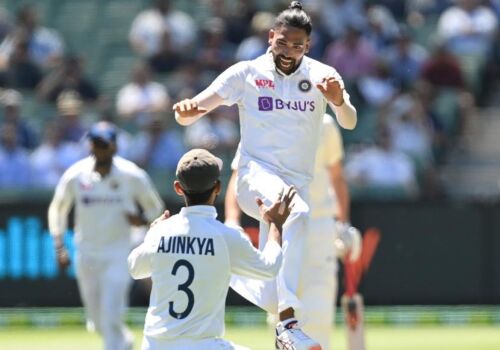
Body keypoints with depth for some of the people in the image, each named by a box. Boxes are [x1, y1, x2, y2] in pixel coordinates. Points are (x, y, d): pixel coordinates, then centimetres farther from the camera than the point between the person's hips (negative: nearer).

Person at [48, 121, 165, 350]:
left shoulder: (132, 176, -11)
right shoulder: (75, 175, -7)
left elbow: (155, 208, 3)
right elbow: (57, 209, 7)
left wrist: (143, 219, -20)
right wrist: (59, 247, -4)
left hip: (118, 256, -3)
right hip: (86, 256, 3)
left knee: (111, 319, -16)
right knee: (98, 321, 14)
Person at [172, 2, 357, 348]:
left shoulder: (321, 75, 5)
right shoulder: (246, 73, 1)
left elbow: (349, 123, -8)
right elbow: (189, 114, -3)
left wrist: (338, 100, -29)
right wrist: (186, 110, -27)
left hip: (299, 184, 4)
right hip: (258, 174, -4)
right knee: (297, 214, -33)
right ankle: (288, 321, -41)